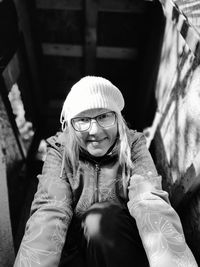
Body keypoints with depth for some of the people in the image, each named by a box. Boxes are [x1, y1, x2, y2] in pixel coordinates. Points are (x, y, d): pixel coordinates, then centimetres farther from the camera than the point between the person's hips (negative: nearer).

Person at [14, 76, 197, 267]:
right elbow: (49, 211, -22)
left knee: (100, 219, -29)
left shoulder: (133, 146, -9)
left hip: (124, 245, 1)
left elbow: (150, 201, -25)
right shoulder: (60, 151, -9)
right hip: (74, 251, 1)